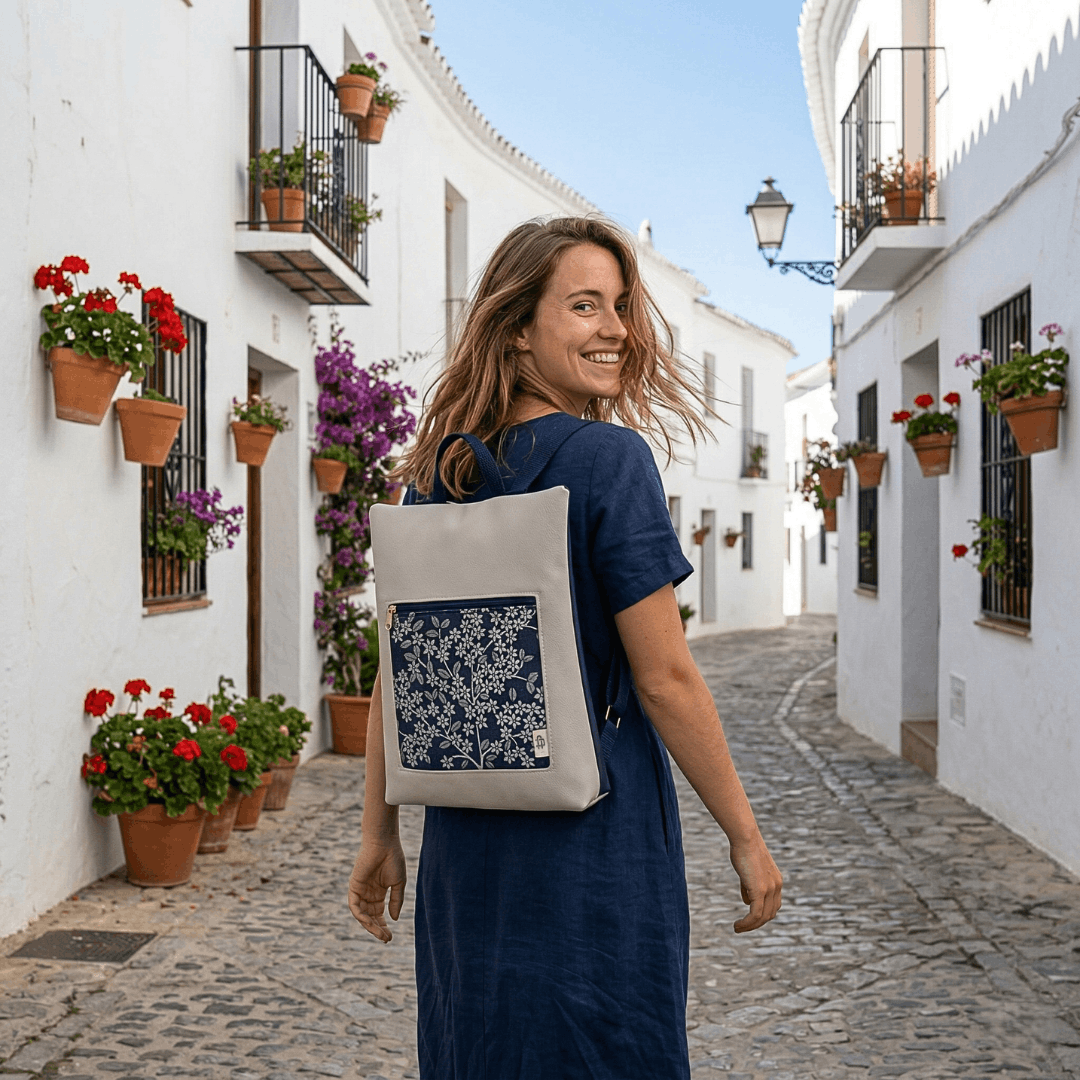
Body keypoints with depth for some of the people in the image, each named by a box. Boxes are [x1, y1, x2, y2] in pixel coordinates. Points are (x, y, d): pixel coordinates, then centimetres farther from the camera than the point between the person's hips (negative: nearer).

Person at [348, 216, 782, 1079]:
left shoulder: (434, 472, 3)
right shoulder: (610, 459, -15)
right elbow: (664, 677, -16)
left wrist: (380, 831, 14)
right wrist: (746, 836, -6)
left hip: (464, 844, 6)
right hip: (594, 843, -6)